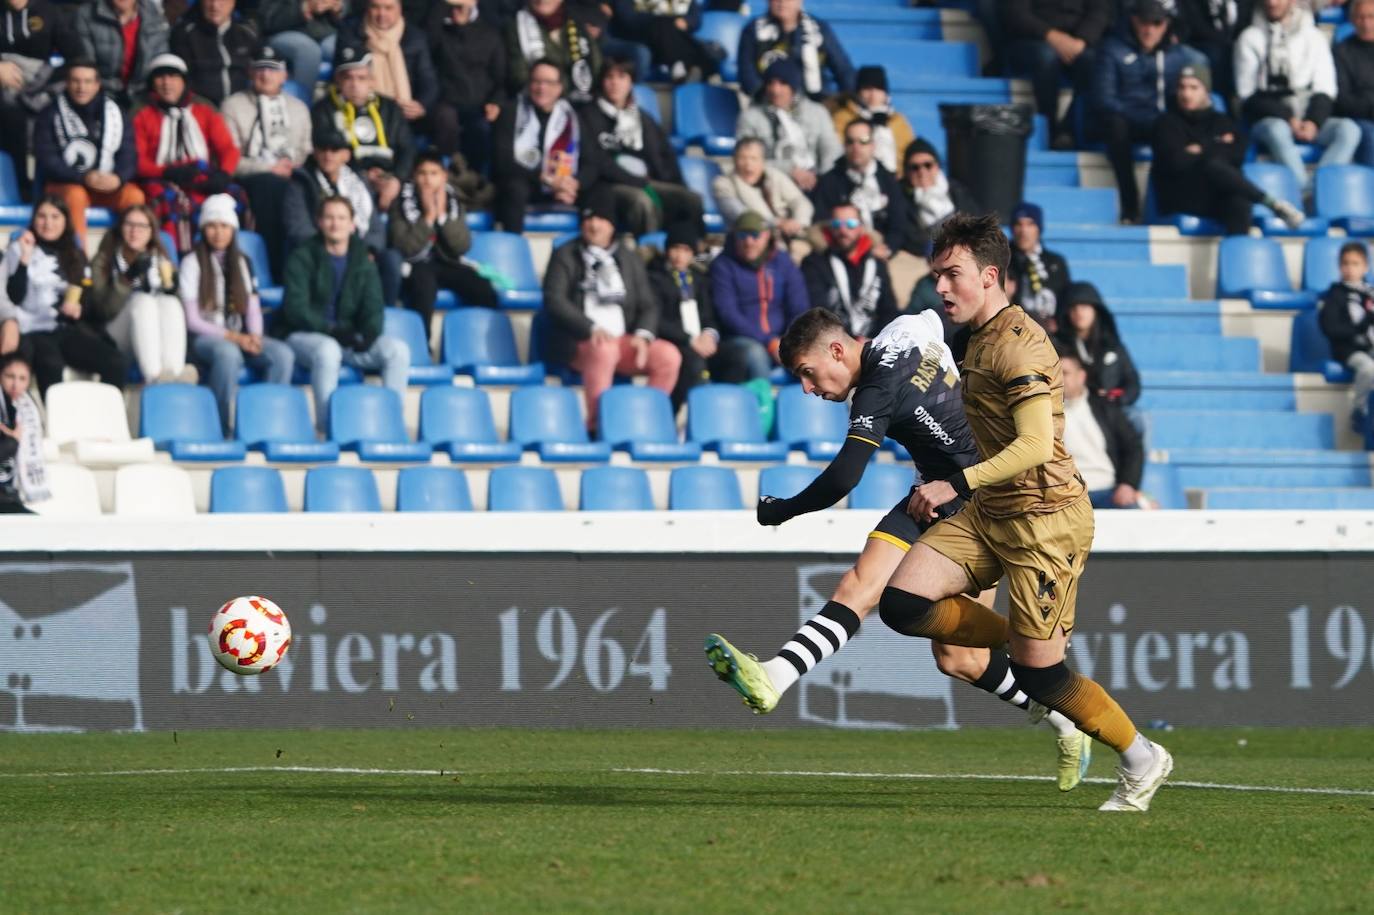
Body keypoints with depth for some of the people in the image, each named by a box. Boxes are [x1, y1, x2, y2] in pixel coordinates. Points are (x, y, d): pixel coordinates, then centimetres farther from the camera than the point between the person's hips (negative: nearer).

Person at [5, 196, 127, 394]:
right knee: (51, 366, -39)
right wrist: (25, 258, -13)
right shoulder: (19, 249, 7)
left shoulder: (76, 255, 19)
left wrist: (78, 308, -6)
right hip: (33, 330, -4)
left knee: (116, 364, -22)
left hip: (67, 331, 4)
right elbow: (15, 297, -4)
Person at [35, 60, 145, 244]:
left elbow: (128, 157, 1)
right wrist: (84, 177, -24)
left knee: (135, 195, -27)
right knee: (75, 195, -36)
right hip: (65, 185, -2)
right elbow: (47, 160, -9)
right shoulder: (51, 116, -1)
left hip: (110, 185, 2)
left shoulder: (116, 113, 7)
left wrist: (118, 178, -23)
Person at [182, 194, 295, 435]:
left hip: (240, 336, 5)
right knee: (228, 353, -41)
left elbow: (253, 309, 13)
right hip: (205, 338, -5)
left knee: (283, 354, -25)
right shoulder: (193, 262, 0)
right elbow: (192, 320, -6)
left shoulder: (242, 262, 16)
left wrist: (254, 337, -9)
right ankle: (225, 431, -35)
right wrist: (233, 337, -15)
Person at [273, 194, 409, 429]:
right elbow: (296, 309, -12)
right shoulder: (303, 258, -2)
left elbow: (373, 306, 4)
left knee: (398, 349, -18)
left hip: (350, 337, 4)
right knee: (327, 350, -39)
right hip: (303, 336, -4)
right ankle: (328, 425, -34)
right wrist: (331, 330, -26)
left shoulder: (362, 261, 11)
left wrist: (369, 334, -20)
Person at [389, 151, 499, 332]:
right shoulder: (402, 203, -7)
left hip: (447, 264, 4)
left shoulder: (452, 200, 4)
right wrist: (428, 217, -21)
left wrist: (442, 215, -16)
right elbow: (405, 248, -18)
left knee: (485, 293, -19)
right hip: (416, 266, -4)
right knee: (424, 283, -38)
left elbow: (463, 247, -6)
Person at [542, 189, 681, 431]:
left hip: (624, 340, 4)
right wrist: (592, 329, -20)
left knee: (669, 355, -22)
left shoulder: (630, 260, 20)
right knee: (604, 351, -39)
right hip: (576, 342, -4)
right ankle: (596, 424, -36)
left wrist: (643, 335, -8)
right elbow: (554, 301, -6)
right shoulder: (565, 256, 8)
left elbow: (648, 305, 15)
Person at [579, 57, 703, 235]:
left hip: (646, 182, 5)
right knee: (641, 201, -38)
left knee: (692, 199, -22)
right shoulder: (590, 116, 7)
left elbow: (667, 158, 19)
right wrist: (638, 182, -10)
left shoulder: (644, 120, 24)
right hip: (609, 186, -5)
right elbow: (597, 162, -4)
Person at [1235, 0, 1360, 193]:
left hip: (1311, 121, 2)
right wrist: (1287, 118, -11)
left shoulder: (1314, 37, 15)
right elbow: (1248, 95, 1)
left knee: (1349, 129, -27)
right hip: (1269, 119, -2)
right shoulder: (1250, 38, 9)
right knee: (1276, 130, -38)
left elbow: (1325, 90, 9)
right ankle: (1306, 190, -47)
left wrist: (1313, 121, -11)